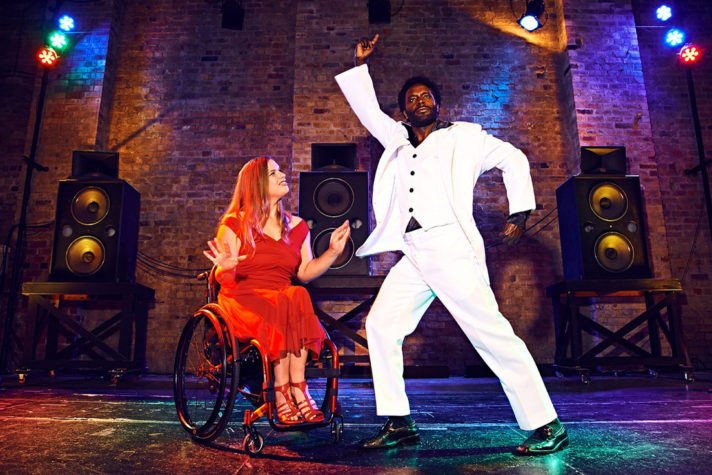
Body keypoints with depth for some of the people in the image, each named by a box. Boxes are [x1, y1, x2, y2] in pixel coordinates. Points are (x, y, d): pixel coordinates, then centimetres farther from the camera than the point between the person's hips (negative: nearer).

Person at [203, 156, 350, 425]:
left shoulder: (297, 227, 15)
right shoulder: (235, 224, 1)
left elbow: (305, 272, 12)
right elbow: (225, 281, -4)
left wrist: (332, 252, 1)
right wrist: (226, 268, -26)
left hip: (285, 301, 4)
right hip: (243, 302, -4)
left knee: (298, 296, -31)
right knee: (286, 311, -33)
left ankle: (285, 393, -28)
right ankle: (297, 391, -24)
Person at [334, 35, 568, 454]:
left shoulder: (464, 136, 11)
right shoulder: (398, 139, 22)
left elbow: (514, 159, 15)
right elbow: (368, 109, 30)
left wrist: (520, 213, 8)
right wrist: (361, 64, 26)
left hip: (450, 247, -5)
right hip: (412, 254, 6)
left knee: (491, 332, -11)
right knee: (381, 324, -3)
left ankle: (547, 426, -2)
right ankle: (399, 424, 5)